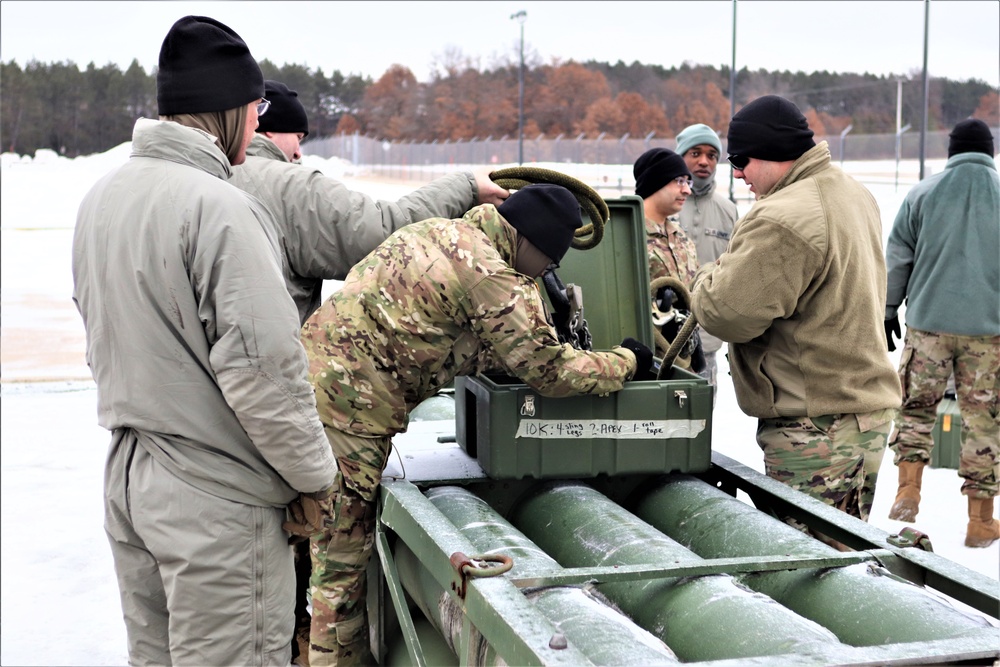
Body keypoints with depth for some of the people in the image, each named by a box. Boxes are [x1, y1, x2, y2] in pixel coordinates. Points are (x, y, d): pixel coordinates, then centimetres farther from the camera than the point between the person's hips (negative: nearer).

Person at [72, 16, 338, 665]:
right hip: (215, 497, -8)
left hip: (125, 477, 9)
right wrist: (319, 472, -10)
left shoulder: (101, 197, 7)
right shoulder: (219, 207, -20)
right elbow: (261, 365, -22)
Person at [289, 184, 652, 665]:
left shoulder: (437, 230, 14)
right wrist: (625, 362, 5)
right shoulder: (492, 277, -15)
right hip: (347, 407, -10)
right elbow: (550, 369, -9)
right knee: (342, 558, 1)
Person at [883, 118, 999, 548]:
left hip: (928, 322, 0)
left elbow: (897, 259, 5)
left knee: (917, 406, 12)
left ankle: (908, 492, -1)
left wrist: (887, 310, 14)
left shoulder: (922, 194, 4)